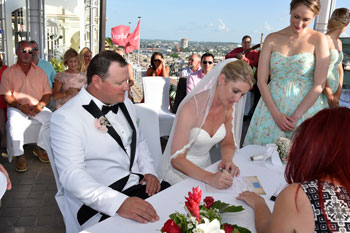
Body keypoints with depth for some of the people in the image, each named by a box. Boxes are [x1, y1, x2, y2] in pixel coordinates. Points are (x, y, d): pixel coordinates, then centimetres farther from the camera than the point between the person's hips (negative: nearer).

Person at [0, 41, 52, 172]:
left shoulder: (40, 71, 13)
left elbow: (47, 93, 8)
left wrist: (40, 105, -12)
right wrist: (21, 106, -16)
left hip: (37, 107, 2)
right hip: (17, 107, -1)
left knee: (49, 117, -29)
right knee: (14, 122, -34)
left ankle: (40, 147, -9)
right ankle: (19, 155, -20)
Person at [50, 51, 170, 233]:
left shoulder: (125, 104, 11)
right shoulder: (66, 117, -12)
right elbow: (71, 174, -20)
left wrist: (149, 171, 3)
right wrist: (119, 203, -31)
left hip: (140, 186, 7)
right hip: (100, 204, -6)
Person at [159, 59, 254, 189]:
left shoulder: (229, 107, -2)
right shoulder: (191, 108, -23)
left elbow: (227, 143, 10)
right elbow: (176, 159, -24)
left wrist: (227, 160, -13)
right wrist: (209, 178, -37)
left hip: (205, 169, 6)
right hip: (179, 172, -6)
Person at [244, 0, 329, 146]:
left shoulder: (318, 39, -2)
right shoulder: (272, 39, 3)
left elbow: (319, 85, -7)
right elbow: (261, 81, -2)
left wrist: (295, 117, -12)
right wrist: (276, 114, -11)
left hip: (305, 108, -1)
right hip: (272, 107, 2)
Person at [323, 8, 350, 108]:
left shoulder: (339, 43, 13)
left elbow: (340, 70, 15)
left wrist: (338, 94, 3)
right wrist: (329, 95, -13)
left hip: (333, 92, 8)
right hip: (321, 92, -8)